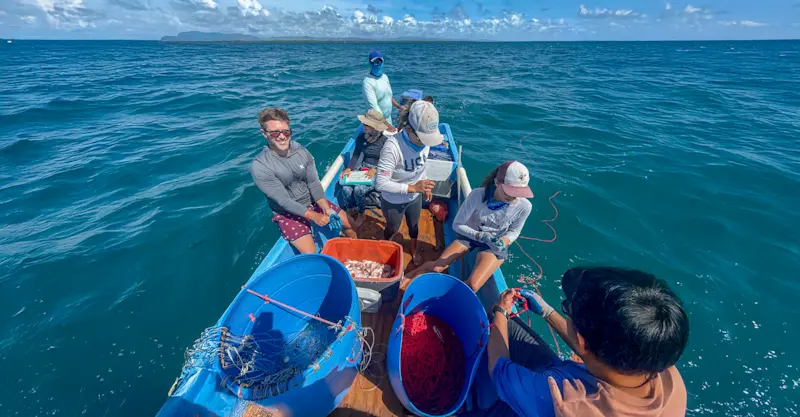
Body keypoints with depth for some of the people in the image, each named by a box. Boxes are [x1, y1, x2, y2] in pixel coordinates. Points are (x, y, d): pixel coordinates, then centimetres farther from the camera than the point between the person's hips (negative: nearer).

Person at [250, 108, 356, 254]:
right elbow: (283, 200, -23)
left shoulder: (301, 152, -10)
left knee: (347, 222, 7)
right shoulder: (259, 166, -22)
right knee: (311, 255, -15)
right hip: (288, 213, -4)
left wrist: (327, 209, -20)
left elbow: (314, 183, -8)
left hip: (313, 202, 5)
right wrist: (314, 216, -24)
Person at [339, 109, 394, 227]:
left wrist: (375, 170, -28)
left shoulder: (384, 140, -13)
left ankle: (361, 214, 1)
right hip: (363, 168, 4)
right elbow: (355, 155, -2)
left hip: (378, 171, -4)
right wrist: (349, 168, -20)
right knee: (346, 188, -22)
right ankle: (352, 212, 5)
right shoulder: (361, 137, 1)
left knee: (359, 189, -28)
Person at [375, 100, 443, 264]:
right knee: (392, 229, 23)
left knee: (414, 225, 28)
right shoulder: (393, 146, -36)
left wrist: (425, 186, -4)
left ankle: (414, 248, 60)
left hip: (415, 197, 5)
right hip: (393, 201, -4)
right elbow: (380, 183, -35)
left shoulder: (424, 138, -16)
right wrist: (412, 187, -36)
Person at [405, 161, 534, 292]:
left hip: (494, 245, 0)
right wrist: (480, 236, -32)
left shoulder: (524, 206, -22)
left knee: (472, 286, -21)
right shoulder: (477, 195, -28)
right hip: (470, 235, 0)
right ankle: (407, 277, 19)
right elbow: (457, 224, -17)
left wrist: (504, 241, -25)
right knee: (436, 267, -11)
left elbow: (514, 231, -2)